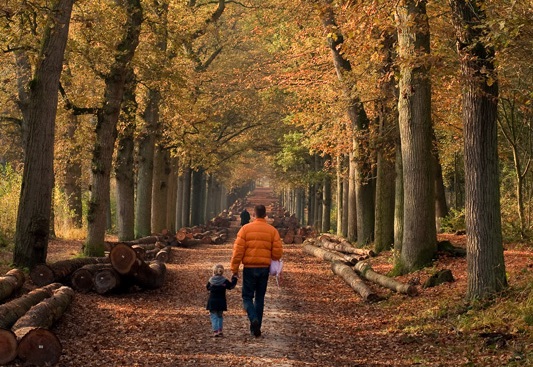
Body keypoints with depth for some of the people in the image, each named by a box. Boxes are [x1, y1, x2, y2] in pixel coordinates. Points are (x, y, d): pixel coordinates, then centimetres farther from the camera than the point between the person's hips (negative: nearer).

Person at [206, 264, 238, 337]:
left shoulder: (211, 280, -3)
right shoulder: (224, 281, -6)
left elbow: (208, 288, 12)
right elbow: (231, 286, 6)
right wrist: (234, 280, 18)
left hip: (212, 302, -1)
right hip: (221, 302, 1)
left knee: (214, 316, 2)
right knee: (220, 316, 17)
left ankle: (215, 331, -10)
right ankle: (219, 330, 13)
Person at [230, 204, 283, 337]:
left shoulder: (245, 229, -5)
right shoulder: (272, 230, 0)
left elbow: (238, 250, -8)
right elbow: (278, 253, -3)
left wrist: (234, 268, -2)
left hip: (249, 268, -2)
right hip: (265, 268, 2)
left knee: (247, 297, 7)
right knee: (259, 298, 14)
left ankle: (254, 319, -18)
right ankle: (256, 327, 16)